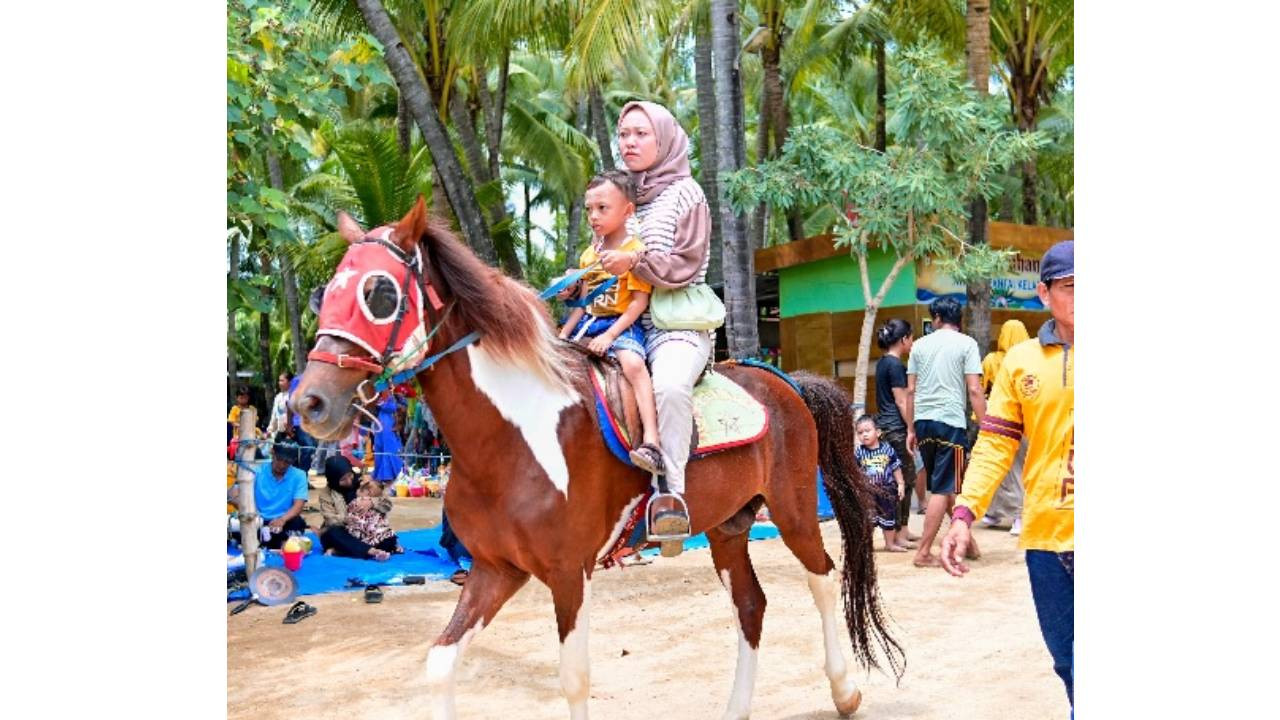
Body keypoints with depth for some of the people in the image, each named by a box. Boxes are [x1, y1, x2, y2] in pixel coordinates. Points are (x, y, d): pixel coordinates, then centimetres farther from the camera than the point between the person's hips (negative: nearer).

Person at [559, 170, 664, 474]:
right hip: (589, 324, 8)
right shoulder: (588, 255, 14)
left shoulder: (636, 250, -9)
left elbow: (639, 301, -15)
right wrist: (564, 335, 7)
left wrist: (609, 336, -22)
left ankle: (651, 441, -42)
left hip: (622, 325, -8)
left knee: (633, 363, -33)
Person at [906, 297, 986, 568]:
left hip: (923, 421, 5)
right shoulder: (966, 344, -1)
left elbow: (910, 390, 11)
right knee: (943, 489, -1)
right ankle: (923, 552, -2)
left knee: (949, 484, 19)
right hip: (950, 421, -5)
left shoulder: (920, 345, 11)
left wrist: (911, 429, 17)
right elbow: (974, 390, -8)